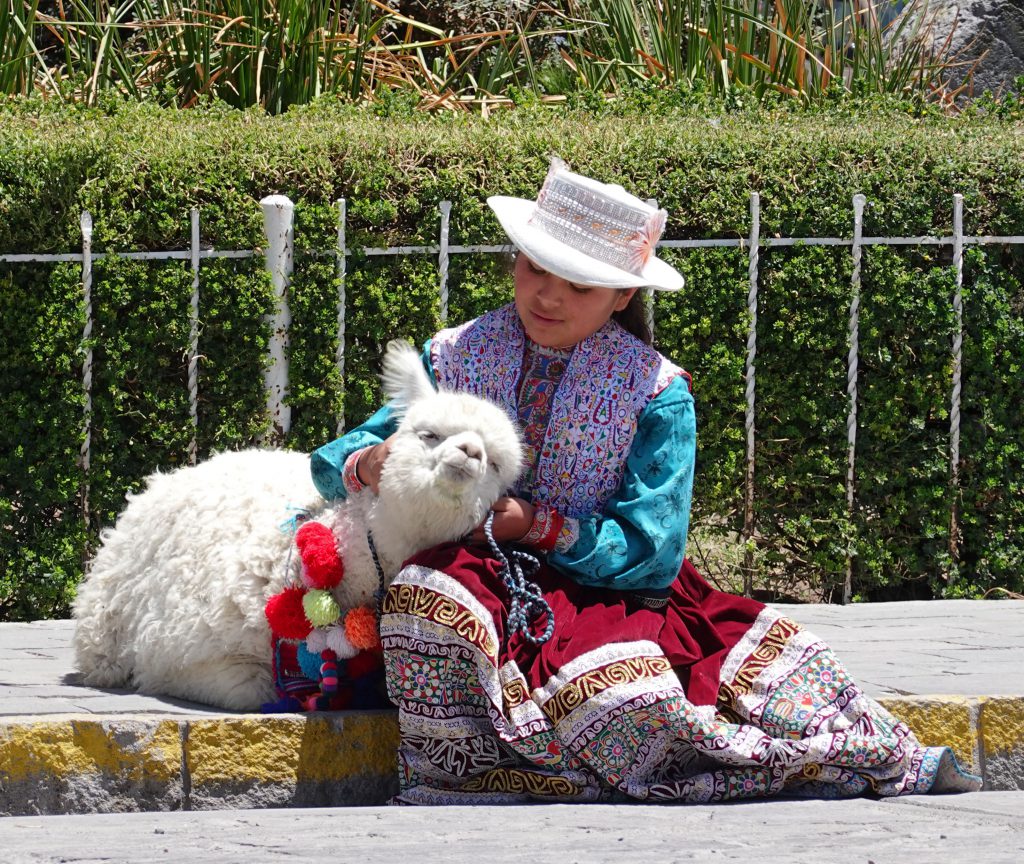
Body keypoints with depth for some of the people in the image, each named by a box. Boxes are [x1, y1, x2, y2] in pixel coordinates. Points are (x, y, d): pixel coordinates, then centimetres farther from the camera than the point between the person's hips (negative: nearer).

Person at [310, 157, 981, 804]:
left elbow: (652, 551, -5)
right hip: (478, 578, 1)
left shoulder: (657, 394, 0)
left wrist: (539, 525, -17)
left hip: (602, 590, -1)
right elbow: (333, 460, 9)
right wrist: (371, 463, -15)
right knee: (427, 592, -36)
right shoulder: (455, 358, 6)